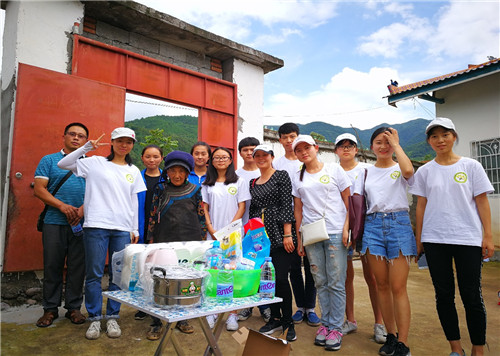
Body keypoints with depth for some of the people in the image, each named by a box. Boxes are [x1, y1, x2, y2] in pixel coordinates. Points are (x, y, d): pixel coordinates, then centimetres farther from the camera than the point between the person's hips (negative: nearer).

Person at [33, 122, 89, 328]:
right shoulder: (49, 160, 10)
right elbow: (39, 189, 1)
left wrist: (83, 209, -11)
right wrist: (63, 206, -12)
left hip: (82, 223, 1)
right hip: (55, 222, 0)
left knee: (78, 266, 4)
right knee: (52, 266, 4)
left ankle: (73, 307, 17)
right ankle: (50, 309, 18)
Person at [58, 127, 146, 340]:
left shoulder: (134, 171, 14)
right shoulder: (95, 163, 6)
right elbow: (62, 164, 1)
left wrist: (135, 229, 12)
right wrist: (87, 147, -6)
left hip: (123, 229, 3)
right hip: (96, 226, -2)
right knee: (94, 274, 2)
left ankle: (112, 317, 19)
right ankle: (95, 318, 17)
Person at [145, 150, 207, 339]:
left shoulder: (194, 191, 5)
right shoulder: (160, 190, 5)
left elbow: (201, 217, 8)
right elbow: (152, 217, 7)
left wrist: (202, 240, 6)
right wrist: (151, 241, 4)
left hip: (190, 243, 1)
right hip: (164, 242, 0)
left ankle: (182, 318, 27)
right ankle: (157, 323, 16)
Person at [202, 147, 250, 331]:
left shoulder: (239, 182, 6)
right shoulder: (207, 184, 12)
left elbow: (241, 208, 1)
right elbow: (205, 209, 8)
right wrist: (211, 230, -5)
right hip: (212, 235, 2)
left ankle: (233, 314, 9)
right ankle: (212, 312, 16)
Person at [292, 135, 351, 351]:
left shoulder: (334, 169, 4)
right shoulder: (298, 178, 12)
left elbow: (348, 201, 3)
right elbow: (298, 209, 13)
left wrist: (346, 228, -8)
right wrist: (298, 239, 8)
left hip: (335, 232, -3)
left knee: (336, 283, -1)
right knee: (320, 282, 9)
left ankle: (335, 328, 11)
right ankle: (325, 324, 22)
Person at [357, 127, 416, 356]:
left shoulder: (400, 168, 5)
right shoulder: (366, 172, 14)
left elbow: (408, 170, -21)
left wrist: (396, 144, -8)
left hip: (398, 224, -3)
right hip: (373, 225, 3)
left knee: (398, 287, -5)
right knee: (382, 285, 8)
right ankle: (390, 335, 21)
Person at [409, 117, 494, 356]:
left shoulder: (471, 166, 5)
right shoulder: (424, 171, 8)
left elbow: (482, 202, 3)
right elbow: (421, 206, 8)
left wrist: (488, 236, -3)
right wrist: (418, 240, 5)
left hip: (468, 239, -1)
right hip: (435, 241, 2)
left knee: (472, 296, 2)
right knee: (444, 295, 7)